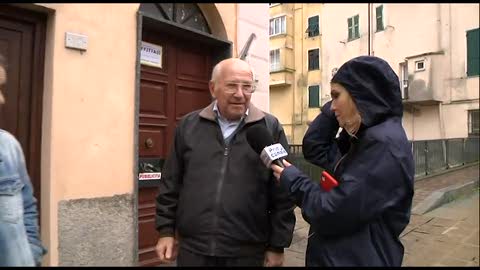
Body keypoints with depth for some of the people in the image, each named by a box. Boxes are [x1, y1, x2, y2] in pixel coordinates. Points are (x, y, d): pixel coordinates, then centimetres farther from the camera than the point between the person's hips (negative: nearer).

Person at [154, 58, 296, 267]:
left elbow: (282, 195, -3)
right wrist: (166, 230, 6)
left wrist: (277, 246, -2)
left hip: (247, 252, -1)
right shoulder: (188, 126, 2)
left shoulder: (270, 128, -5)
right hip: (192, 249, 2)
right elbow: (171, 184, 8)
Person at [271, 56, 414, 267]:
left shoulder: (384, 144, -24)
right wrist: (336, 105, 1)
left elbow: (332, 214, -26)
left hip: (360, 259, -9)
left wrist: (293, 181, -10)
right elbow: (314, 148, 8)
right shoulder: (362, 138, 5)